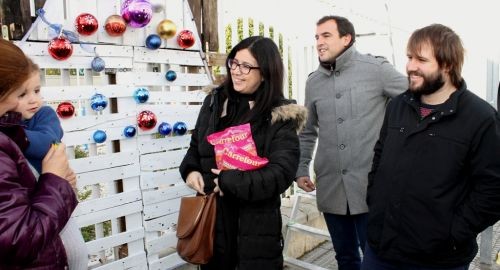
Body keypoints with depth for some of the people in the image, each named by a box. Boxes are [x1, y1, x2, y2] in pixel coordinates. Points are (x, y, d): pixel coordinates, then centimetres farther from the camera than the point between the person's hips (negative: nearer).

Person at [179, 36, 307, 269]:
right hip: (212, 216, 4)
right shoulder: (214, 102, 3)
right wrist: (191, 171, -6)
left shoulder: (280, 117, -11)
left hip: (256, 223, -4)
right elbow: (196, 145, 14)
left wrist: (228, 181, -21)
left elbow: (280, 174, -18)